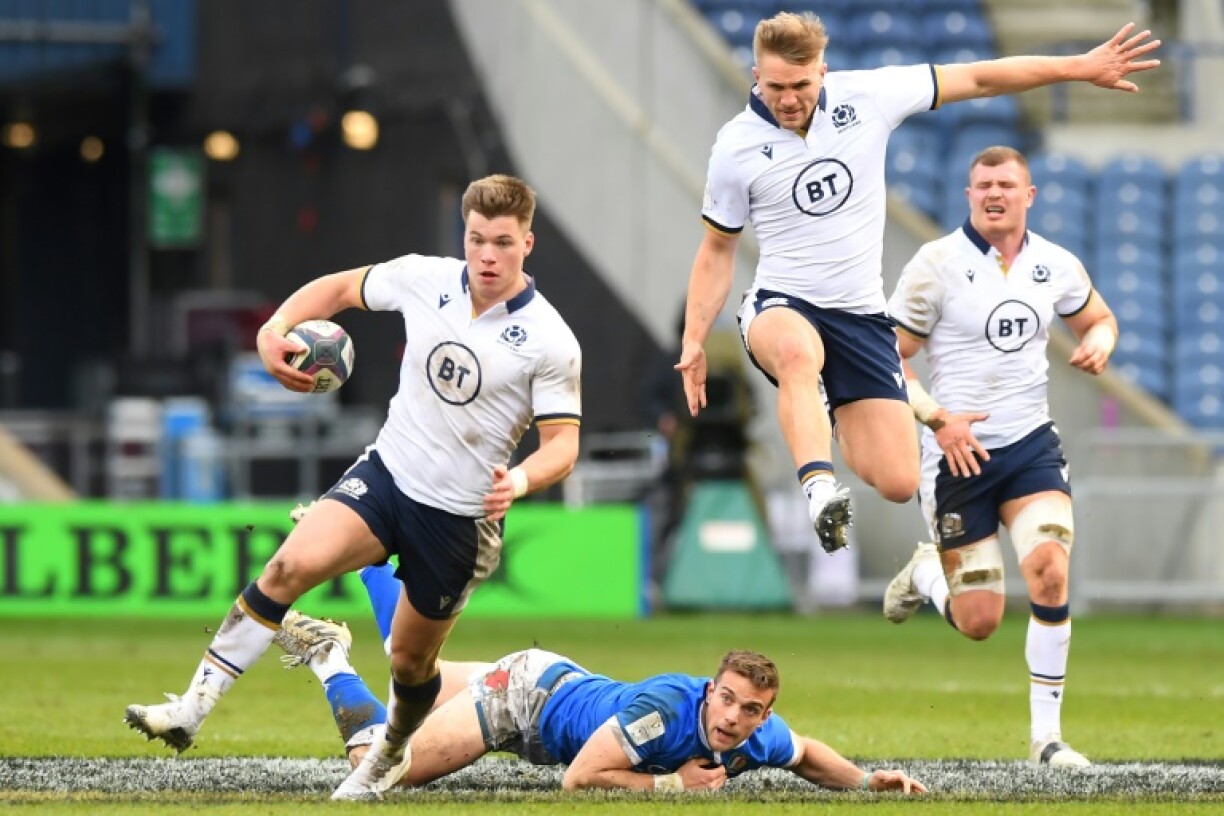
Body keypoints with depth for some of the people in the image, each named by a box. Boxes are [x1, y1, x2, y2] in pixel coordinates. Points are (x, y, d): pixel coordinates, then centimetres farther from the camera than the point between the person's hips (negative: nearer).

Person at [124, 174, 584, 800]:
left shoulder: (551, 342, -12)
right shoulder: (424, 280, -3)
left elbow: (563, 444, -9)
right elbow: (339, 288, 13)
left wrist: (521, 479, -31)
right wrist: (275, 329, -5)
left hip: (462, 514, -2)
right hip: (387, 471, 2)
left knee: (411, 661, 11)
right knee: (293, 564, -23)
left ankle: (389, 760, 43)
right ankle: (193, 708, -24)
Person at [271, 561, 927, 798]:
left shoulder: (762, 739, -23)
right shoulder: (666, 708, -42)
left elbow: (807, 755, 2)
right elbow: (579, 779, -38)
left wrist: (868, 779, -16)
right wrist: (673, 782, -38)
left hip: (564, 686, 7)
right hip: (524, 690, -7)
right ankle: (328, 655, 15)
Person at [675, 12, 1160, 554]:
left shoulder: (866, 97, -6)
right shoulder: (735, 147, -7)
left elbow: (976, 80, 1)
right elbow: (717, 249, 6)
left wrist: (1081, 67, 1)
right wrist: (693, 341, 0)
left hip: (862, 315, 3)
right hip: (781, 306, -3)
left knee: (897, 483, -6)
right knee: (798, 351, -43)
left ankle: (842, 425, 27)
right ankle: (819, 488, -52)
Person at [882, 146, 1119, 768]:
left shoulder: (1056, 266, 3)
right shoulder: (935, 266, -9)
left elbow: (1097, 318, 22)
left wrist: (1100, 342, -2)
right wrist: (938, 419, -19)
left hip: (1031, 443, 3)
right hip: (959, 453, -3)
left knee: (1050, 572, -21)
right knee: (979, 623, -2)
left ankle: (1046, 734, -9)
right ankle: (926, 573, 36)